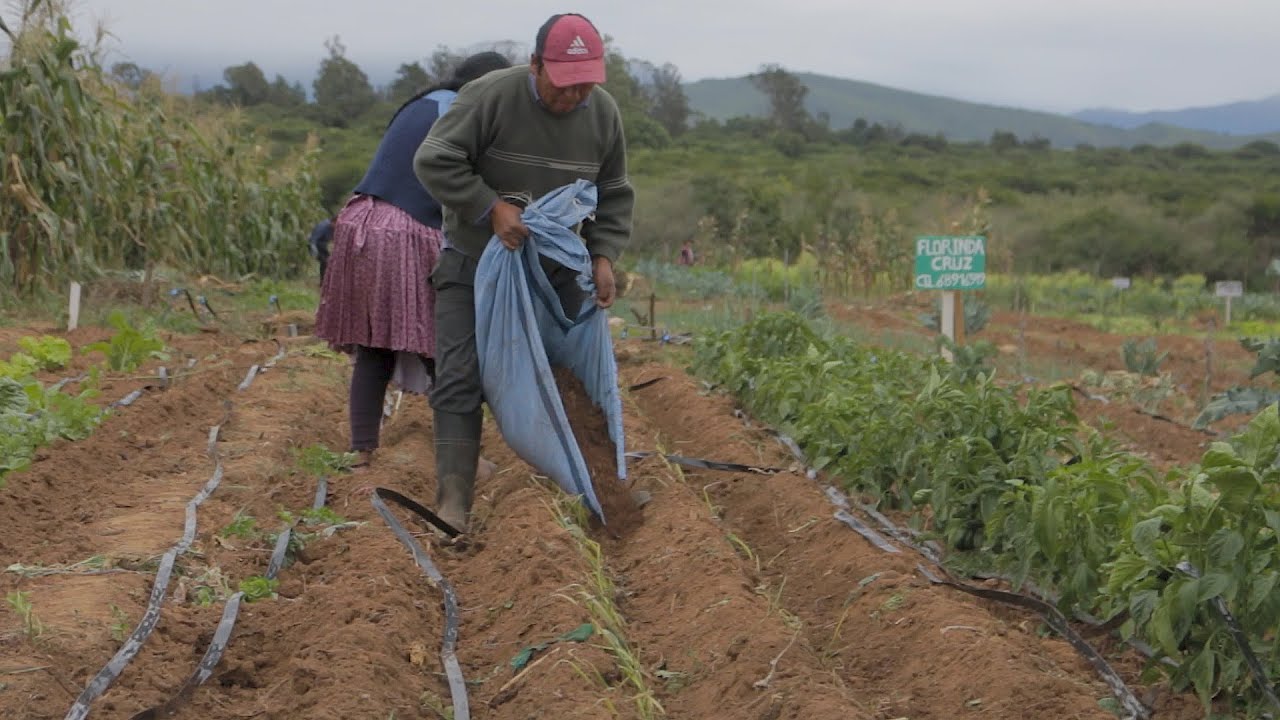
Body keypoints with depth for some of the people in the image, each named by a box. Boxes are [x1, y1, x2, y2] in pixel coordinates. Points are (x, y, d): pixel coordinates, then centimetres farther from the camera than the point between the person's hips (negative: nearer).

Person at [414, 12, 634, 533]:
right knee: (461, 379, -12)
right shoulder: (491, 96, -22)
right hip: (476, 265, -4)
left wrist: (603, 256, -8)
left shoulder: (604, 113, -5)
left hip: (554, 270, 4)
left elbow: (613, 196, 6)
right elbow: (433, 161, -20)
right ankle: (453, 503, -14)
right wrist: (492, 208, -26)